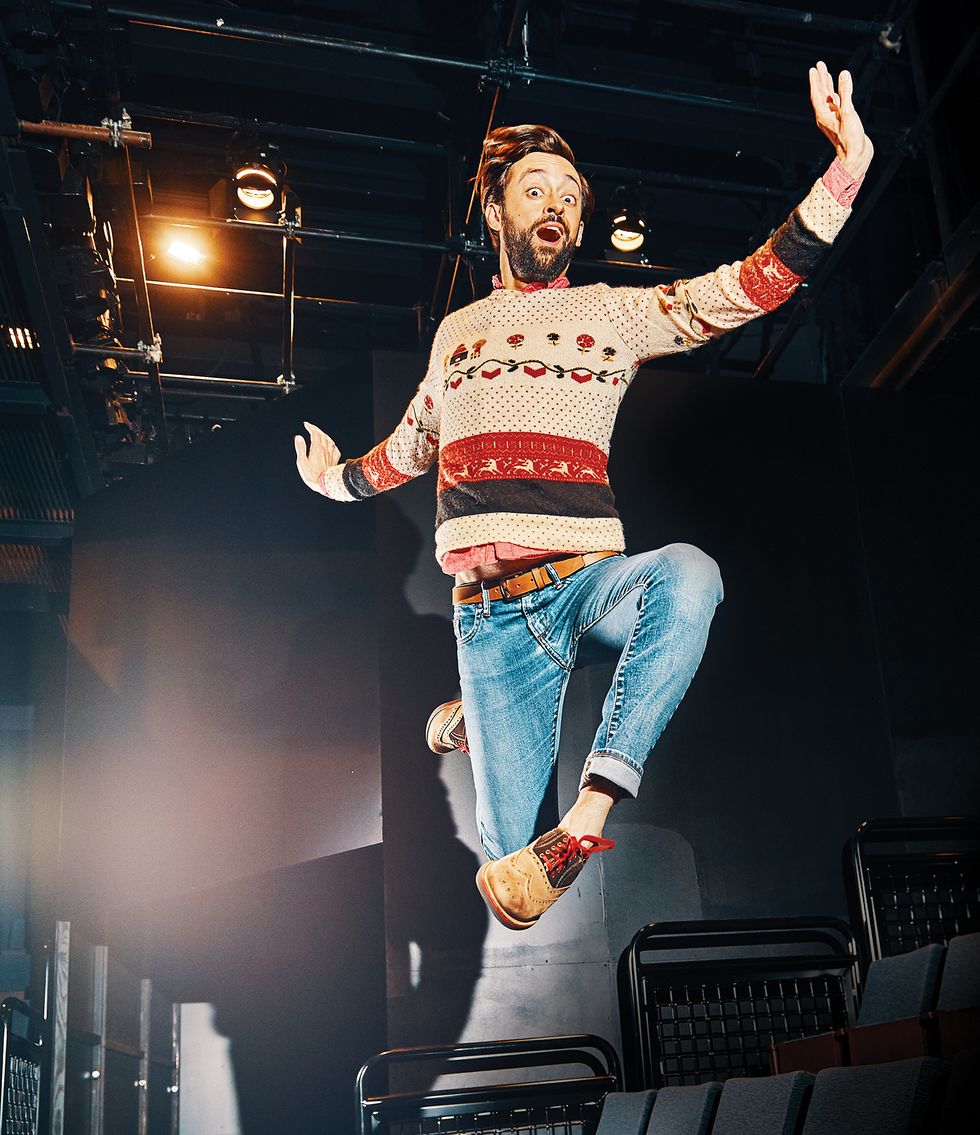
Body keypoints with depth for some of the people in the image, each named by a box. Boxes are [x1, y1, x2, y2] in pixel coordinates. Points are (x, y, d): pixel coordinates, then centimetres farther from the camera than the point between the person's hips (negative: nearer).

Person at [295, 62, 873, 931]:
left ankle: (591, 816, -34)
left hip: (586, 580, -1)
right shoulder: (457, 331, 19)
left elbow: (745, 289, -4)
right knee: (516, 867, -4)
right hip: (490, 612, 2)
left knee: (688, 574, -40)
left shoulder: (613, 313, 9)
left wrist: (844, 173, -15)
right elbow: (417, 441, 36)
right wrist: (339, 479, 45)